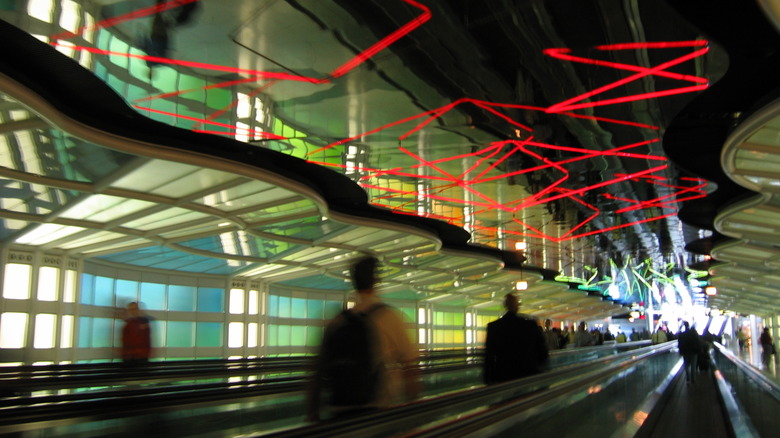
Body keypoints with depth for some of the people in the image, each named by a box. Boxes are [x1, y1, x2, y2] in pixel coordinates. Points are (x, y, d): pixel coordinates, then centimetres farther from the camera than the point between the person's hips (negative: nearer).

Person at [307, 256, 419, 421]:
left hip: (342, 409, 4)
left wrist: (312, 415, 10)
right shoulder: (390, 316, -6)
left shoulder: (336, 322, 4)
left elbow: (319, 372, 4)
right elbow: (409, 363, -7)